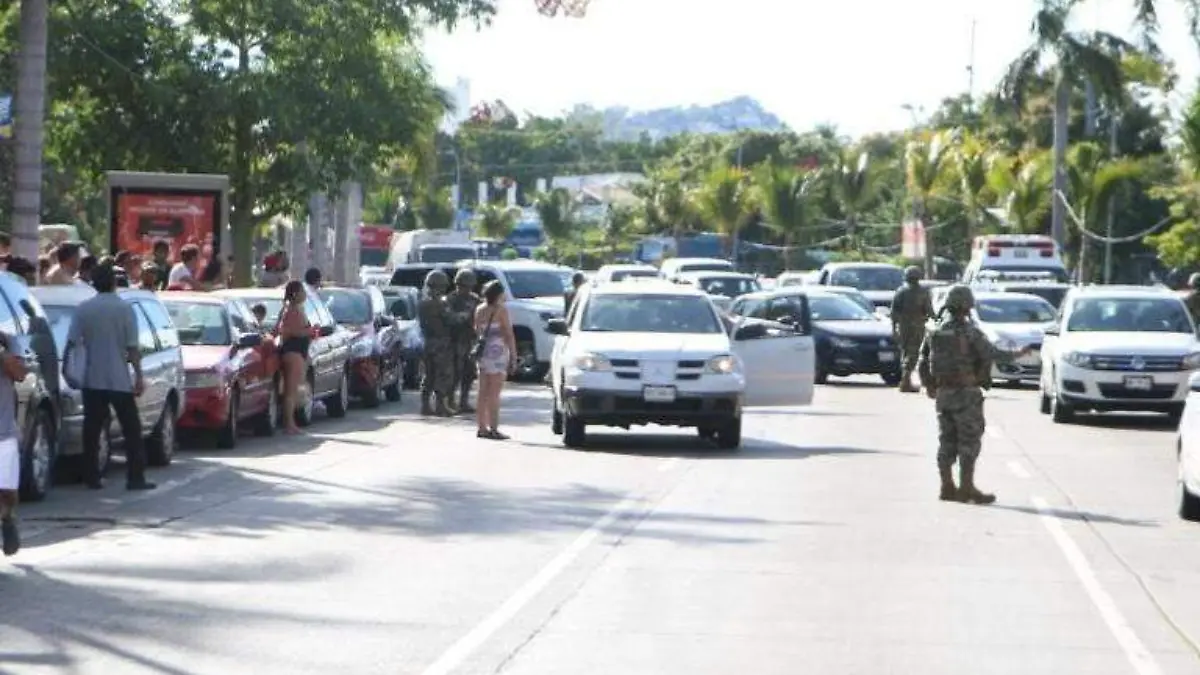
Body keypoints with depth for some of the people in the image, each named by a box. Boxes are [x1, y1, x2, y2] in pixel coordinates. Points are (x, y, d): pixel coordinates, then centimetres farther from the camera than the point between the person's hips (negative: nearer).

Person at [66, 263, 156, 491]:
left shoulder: (84, 309, 1)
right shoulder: (124, 308, -7)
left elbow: (72, 343, 1)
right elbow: (132, 347, -9)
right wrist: (139, 376, -4)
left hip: (92, 379, 3)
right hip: (119, 379, -3)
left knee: (92, 430, 8)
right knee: (131, 429, 3)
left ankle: (92, 477, 7)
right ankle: (135, 477, -2)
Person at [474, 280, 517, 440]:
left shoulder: (479, 310, 9)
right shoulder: (501, 310, -9)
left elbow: (477, 331, 14)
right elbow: (508, 334, -10)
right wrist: (513, 355, -7)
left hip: (482, 353, 6)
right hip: (498, 353, -6)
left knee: (483, 393, 10)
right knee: (494, 393, -7)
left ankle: (481, 427, 11)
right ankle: (493, 428, -8)